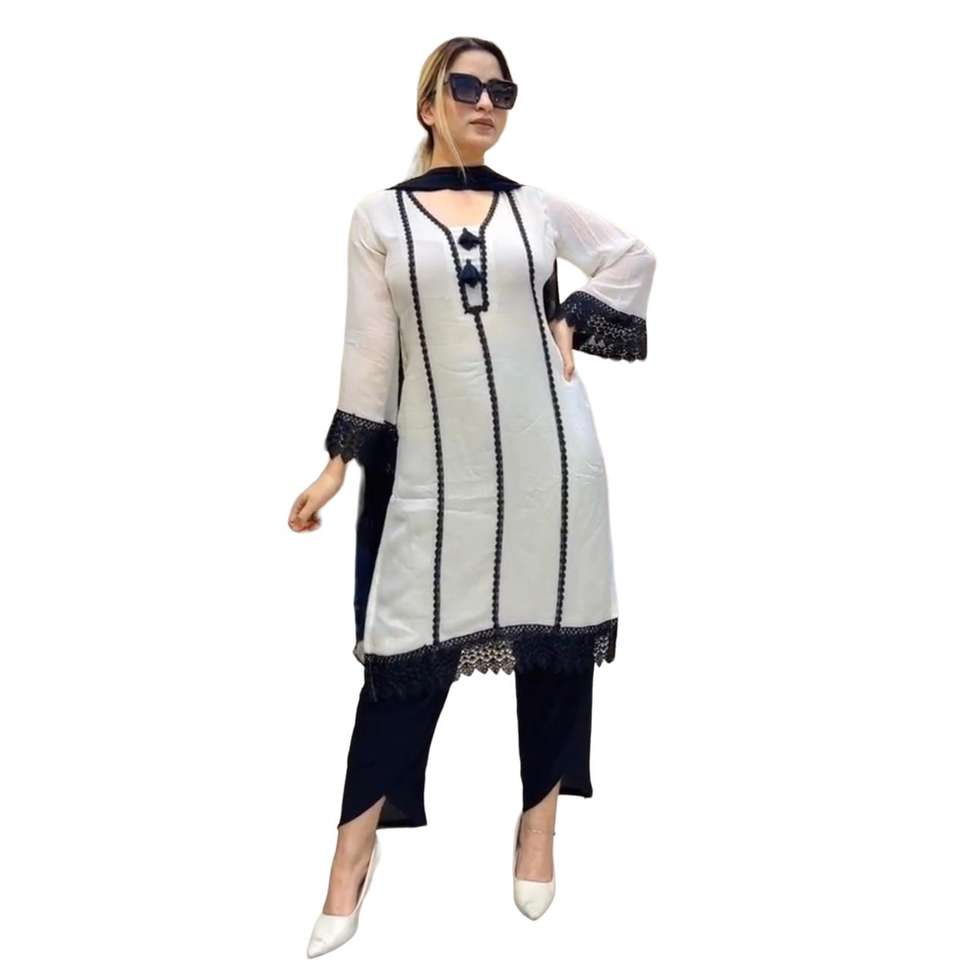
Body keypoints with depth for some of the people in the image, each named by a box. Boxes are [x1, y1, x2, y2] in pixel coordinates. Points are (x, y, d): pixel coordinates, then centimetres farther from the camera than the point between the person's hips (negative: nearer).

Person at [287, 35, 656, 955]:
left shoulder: (536, 205, 7)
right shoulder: (379, 215, 3)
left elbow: (634, 255, 18)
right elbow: (368, 351, 2)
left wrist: (574, 325, 4)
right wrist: (338, 463, -2)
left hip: (547, 450, 2)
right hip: (434, 463, -2)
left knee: (555, 635, 8)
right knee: (409, 647, -2)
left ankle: (538, 825, 26)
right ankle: (354, 847, 11)